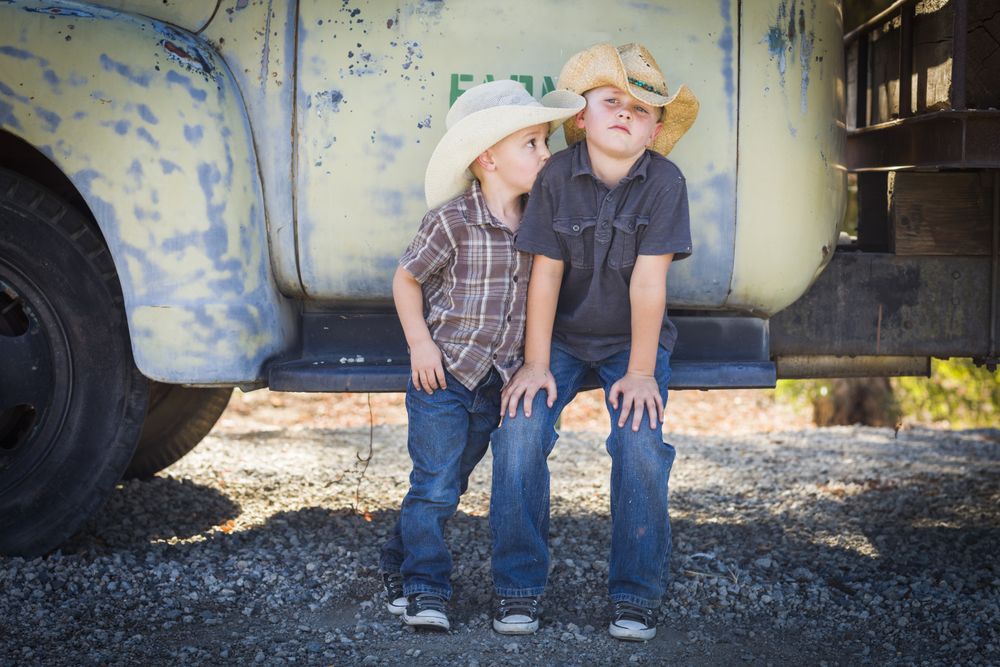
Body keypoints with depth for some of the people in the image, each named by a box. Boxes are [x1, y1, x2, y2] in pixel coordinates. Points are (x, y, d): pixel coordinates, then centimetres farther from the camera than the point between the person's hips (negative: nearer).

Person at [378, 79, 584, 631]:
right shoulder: (452, 221, -15)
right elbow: (406, 279, -5)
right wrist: (420, 343, -11)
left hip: (498, 380, 6)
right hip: (444, 374, -6)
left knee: (451, 483, 14)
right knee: (434, 486, -5)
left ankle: (399, 563, 31)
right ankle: (422, 588, 6)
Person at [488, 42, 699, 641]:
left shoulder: (664, 183, -16)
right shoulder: (557, 176, -11)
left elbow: (648, 281, -18)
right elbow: (545, 273, -9)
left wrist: (641, 371, -16)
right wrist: (535, 364, -9)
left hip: (631, 341, -1)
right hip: (562, 337, 1)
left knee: (641, 445, -20)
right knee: (520, 433, -18)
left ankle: (637, 595, -3)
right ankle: (519, 587, -5)